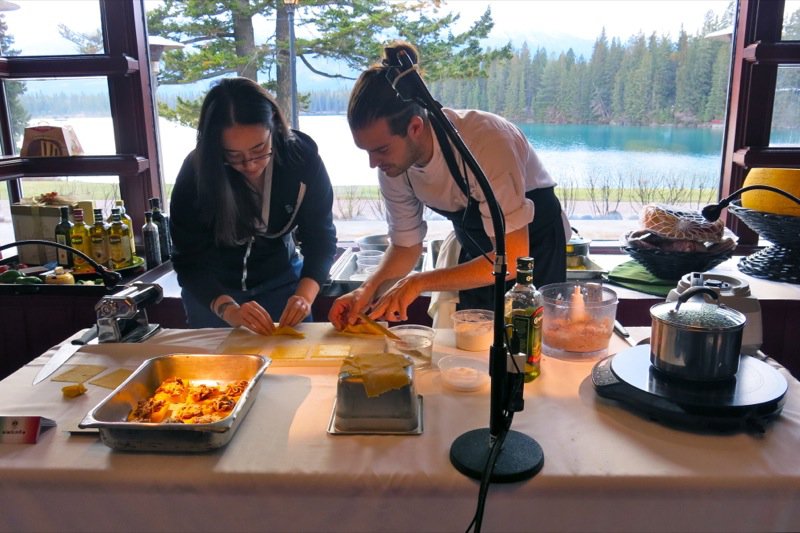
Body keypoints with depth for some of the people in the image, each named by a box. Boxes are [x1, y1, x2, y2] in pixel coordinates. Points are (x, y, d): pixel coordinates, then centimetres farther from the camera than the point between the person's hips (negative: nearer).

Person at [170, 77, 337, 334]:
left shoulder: (302, 156, -24)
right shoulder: (196, 171, -25)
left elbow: (320, 237, -17)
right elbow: (189, 260, -22)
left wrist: (305, 295, -33)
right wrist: (229, 310, -38)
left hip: (281, 281, 1)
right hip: (212, 290, -1)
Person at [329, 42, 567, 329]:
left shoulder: (486, 141, -37)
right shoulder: (393, 162, -17)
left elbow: (512, 259, -35)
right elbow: (406, 244, -5)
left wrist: (420, 282, -38)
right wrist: (368, 290, -22)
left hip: (531, 241, -4)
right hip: (475, 248, 5)